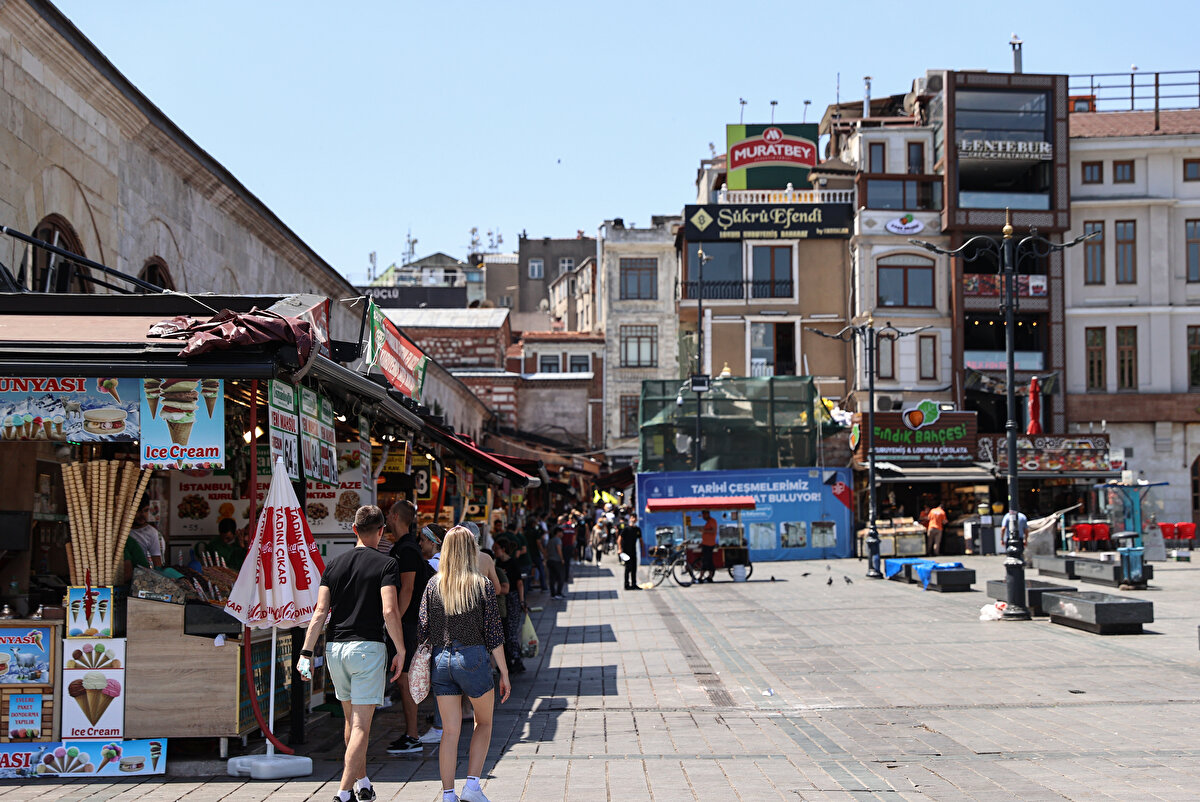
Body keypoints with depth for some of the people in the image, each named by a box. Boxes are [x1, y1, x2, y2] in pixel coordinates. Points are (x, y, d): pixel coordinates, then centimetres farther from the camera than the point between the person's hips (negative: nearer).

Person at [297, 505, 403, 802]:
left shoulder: (334, 564, 8)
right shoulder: (386, 564, -5)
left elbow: (320, 611, 2)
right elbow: (389, 611, -15)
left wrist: (306, 652, 2)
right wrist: (401, 651, -7)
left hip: (335, 648, 5)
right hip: (368, 647, -5)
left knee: (351, 719, 19)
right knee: (361, 724, -3)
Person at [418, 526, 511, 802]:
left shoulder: (433, 587, 2)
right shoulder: (483, 586, -6)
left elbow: (422, 631, 1)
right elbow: (493, 635, -5)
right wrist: (504, 674, 1)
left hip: (441, 660, 3)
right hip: (472, 659, -3)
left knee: (450, 731, 9)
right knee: (484, 722, 17)